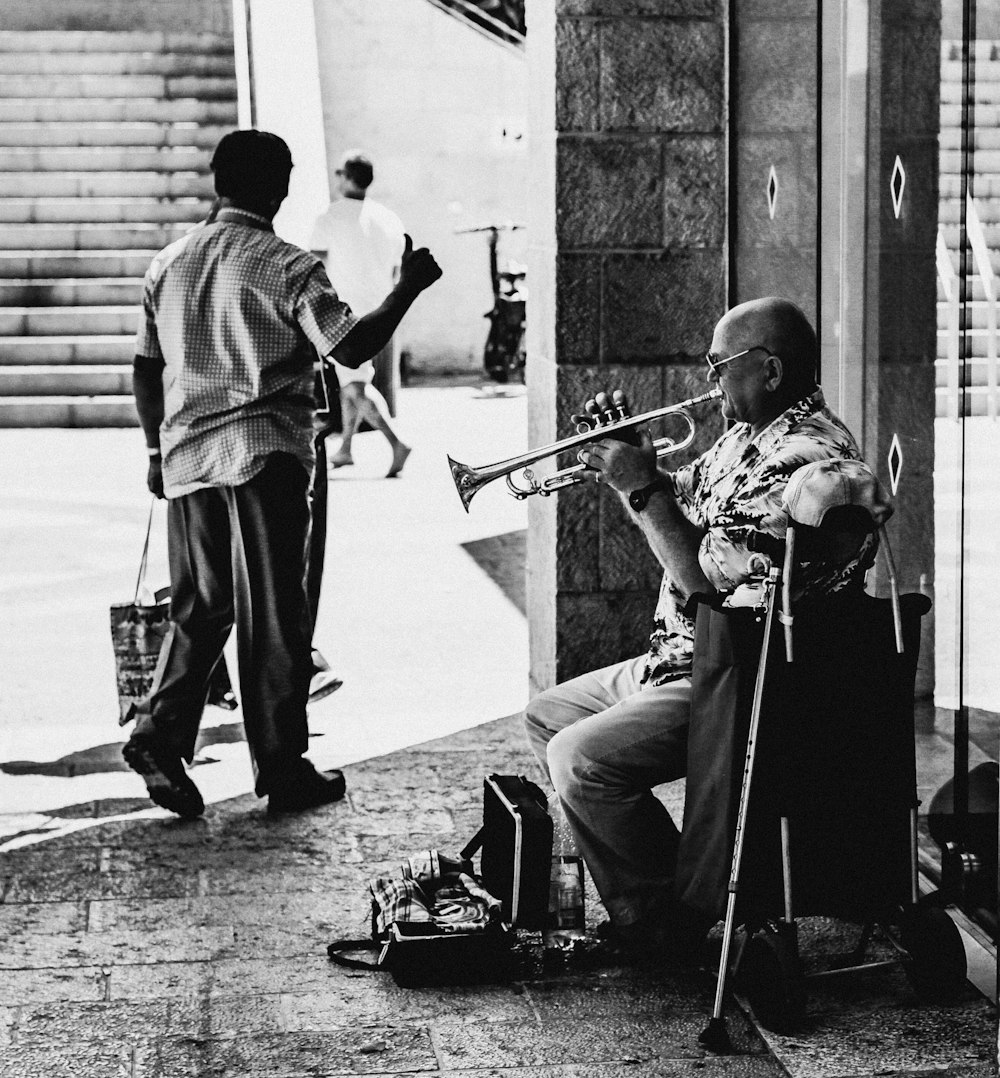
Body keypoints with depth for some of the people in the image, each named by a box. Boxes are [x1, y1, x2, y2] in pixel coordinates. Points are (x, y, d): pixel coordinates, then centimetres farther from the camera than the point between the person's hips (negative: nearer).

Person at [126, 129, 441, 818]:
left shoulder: (169, 264, 10)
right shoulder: (289, 268, -8)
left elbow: (147, 367, 13)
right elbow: (352, 348, -16)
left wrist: (157, 450, 21)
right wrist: (409, 287, -5)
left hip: (186, 455, 5)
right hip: (264, 455, -5)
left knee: (200, 608, 14)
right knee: (274, 616, 2)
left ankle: (163, 735, -3)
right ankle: (283, 770, 8)